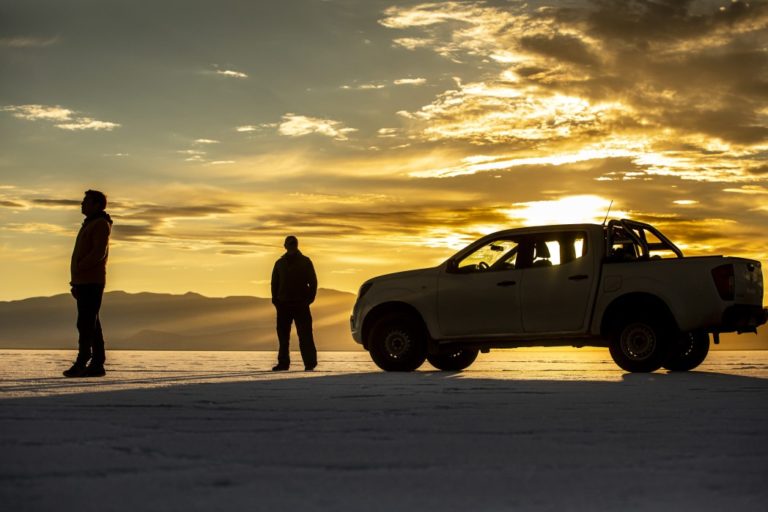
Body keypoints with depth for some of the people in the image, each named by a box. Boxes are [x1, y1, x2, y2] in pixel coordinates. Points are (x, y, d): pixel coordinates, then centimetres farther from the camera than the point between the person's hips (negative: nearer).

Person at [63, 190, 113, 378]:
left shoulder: (101, 224, -7)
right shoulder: (89, 225, 24)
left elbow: (99, 252, -19)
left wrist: (78, 268, -17)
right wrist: (76, 282, 20)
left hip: (92, 283, -10)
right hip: (84, 283, 10)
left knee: (85, 323, -13)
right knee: (91, 324, 7)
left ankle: (81, 363, -16)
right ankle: (97, 364, 8)